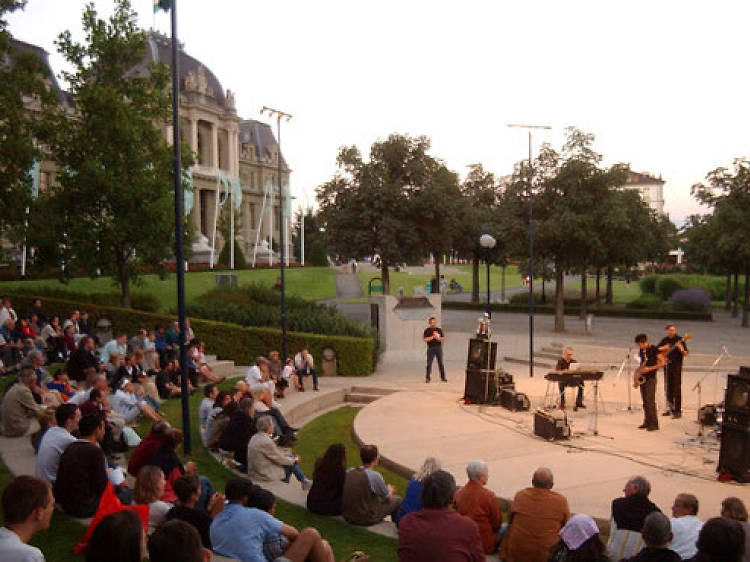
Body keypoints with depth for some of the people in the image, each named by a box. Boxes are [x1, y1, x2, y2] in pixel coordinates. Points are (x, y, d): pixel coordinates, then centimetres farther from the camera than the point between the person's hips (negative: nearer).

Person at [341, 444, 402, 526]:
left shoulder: (350, 472, -1)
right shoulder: (375, 476, -18)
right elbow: (388, 498, -4)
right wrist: (390, 490, 20)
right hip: (366, 519, -6)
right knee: (397, 499, 10)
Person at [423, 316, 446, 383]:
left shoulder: (439, 330, 11)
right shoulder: (427, 330, 0)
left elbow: (443, 338, 14)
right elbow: (425, 339, -9)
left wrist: (439, 338, -7)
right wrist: (433, 337, -15)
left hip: (439, 348, 3)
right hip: (431, 348, -3)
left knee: (441, 363, 5)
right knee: (429, 363, -1)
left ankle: (443, 377, 11)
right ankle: (427, 378, 6)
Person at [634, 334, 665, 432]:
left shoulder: (654, 349, -10)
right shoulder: (641, 351, 11)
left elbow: (662, 363, -12)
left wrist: (650, 368, -18)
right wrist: (639, 370, 5)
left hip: (651, 378, -7)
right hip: (642, 378, 7)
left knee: (650, 401, -11)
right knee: (645, 402, 9)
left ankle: (654, 424, -7)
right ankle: (647, 422, 15)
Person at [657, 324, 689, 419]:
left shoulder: (679, 339, -5)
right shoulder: (665, 340, 9)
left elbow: (686, 354, -7)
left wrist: (681, 350, -28)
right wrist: (663, 348, -3)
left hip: (676, 366, -5)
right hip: (667, 365, 5)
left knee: (677, 388, -9)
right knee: (668, 387, 11)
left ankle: (677, 411, -9)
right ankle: (670, 408, 22)